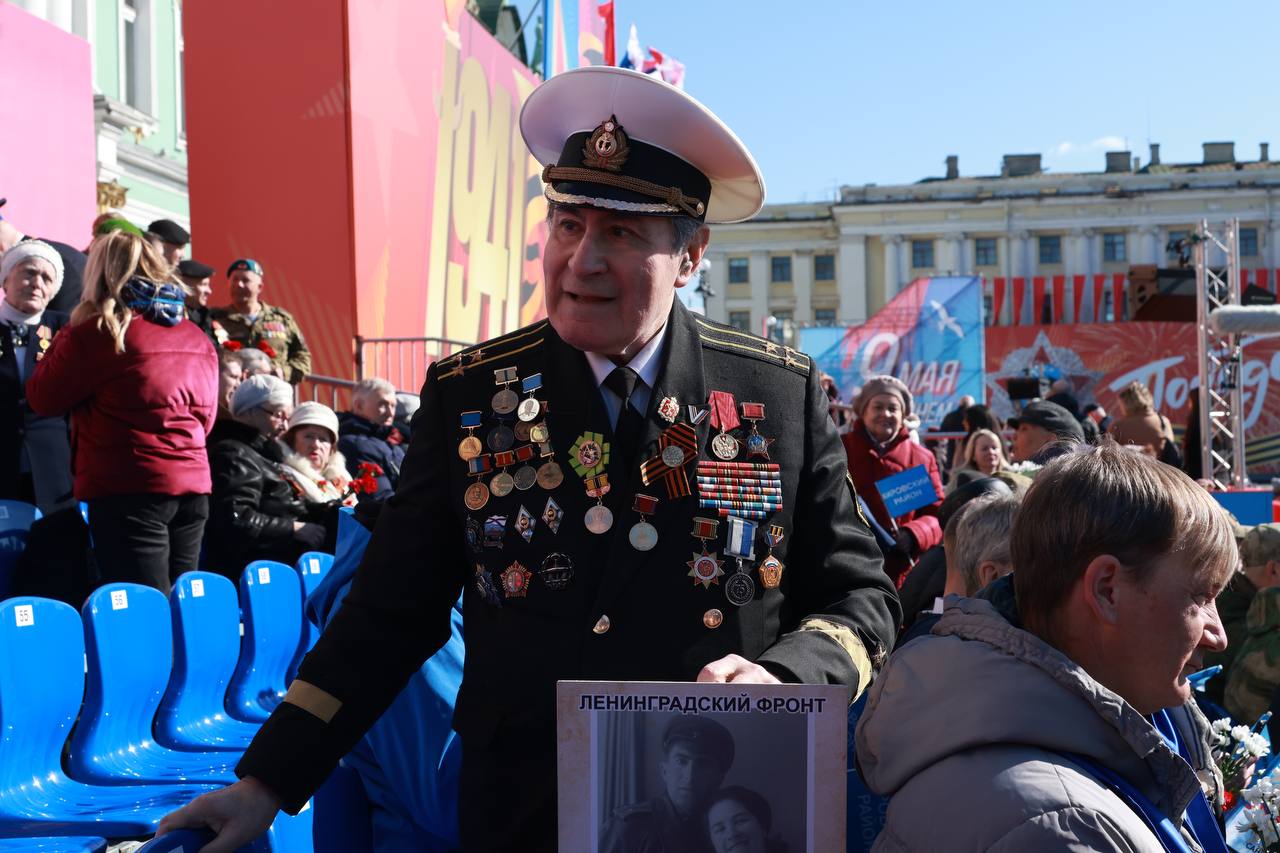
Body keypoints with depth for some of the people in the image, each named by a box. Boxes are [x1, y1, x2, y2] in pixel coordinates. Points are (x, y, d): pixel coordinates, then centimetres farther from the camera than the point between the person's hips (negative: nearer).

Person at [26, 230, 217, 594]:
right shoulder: (197, 338, 12)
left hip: (128, 490, -6)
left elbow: (43, 397, 4)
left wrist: (58, 346, 18)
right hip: (194, 486, 6)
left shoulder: (96, 333, -7)